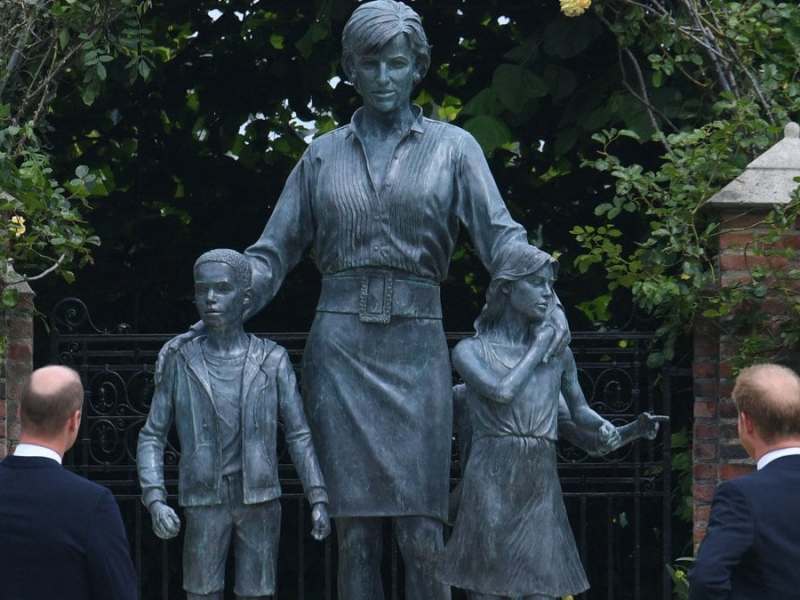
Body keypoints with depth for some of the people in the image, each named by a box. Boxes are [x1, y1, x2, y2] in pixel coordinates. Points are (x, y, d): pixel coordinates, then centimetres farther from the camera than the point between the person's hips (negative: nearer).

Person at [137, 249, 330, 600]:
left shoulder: (272, 361, 2)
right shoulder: (181, 363, 2)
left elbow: (298, 435, 3)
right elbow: (151, 437, 4)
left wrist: (318, 500, -5)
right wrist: (155, 500, -10)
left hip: (260, 503, 0)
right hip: (205, 504, 0)